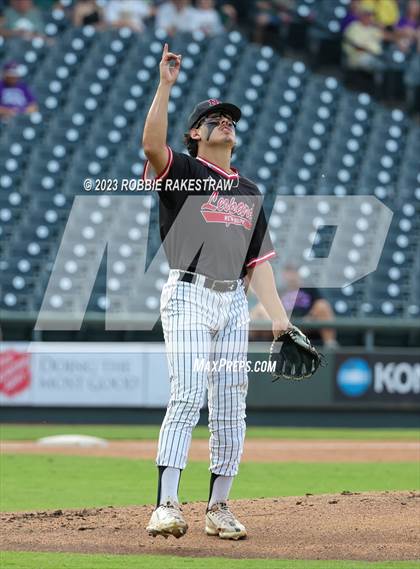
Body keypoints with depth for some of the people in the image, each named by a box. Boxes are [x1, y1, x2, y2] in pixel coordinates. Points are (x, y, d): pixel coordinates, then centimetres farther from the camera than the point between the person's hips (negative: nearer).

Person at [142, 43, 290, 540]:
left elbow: (258, 260, 17)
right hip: (189, 295, -6)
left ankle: (218, 508, 11)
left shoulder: (249, 192, 21)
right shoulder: (182, 172, 4)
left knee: (230, 406, 4)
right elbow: (152, 144, -19)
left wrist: (278, 315, 7)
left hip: (234, 302, 6)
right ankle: (166, 506, -22)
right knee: (187, 396, -17)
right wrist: (165, 86, -23)